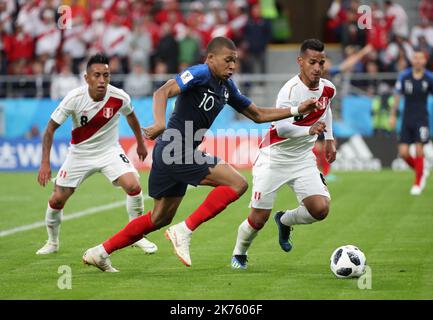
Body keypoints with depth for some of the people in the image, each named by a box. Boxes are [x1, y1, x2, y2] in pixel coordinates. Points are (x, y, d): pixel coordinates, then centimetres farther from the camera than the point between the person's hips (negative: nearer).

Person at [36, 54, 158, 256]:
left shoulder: (119, 98, -19)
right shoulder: (74, 98, -23)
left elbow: (130, 116, 6)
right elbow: (51, 127, -13)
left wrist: (140, 143, 19)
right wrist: (45, 163, -19)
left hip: (110, 151, 0)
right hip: (80, 153, 0)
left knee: (133, 187, -22)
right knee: (56, 201, -2)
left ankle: (137, 236, -1)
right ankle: (52, 242, 26)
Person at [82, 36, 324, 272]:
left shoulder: (226, 87, 15)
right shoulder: (201, 74, -12)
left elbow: (258, 115, 22)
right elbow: (163, 92, -25)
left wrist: (297, 111, 14)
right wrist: (160, 123, -42)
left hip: (168, 154, 10)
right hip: (176, 149, -10)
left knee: (161, 218, 19)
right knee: (238, 183, -13)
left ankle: (100, 253, 23)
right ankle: (185, 231, -13)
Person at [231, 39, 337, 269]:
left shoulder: (327, 89, -1)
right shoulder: (291, 90, -23)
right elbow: (281, 128, -34)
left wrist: (329, 139, 21)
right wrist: (309, 130, -49)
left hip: (303, 159, 5)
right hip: (274, 158, -5)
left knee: (320, 209, -14)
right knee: (258, 218, -3)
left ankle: (285, 221, 18)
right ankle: (239, 254, 28)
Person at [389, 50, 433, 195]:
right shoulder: (404, 76, -1)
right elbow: (397, 96, 8)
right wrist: (393, 115, 8)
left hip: (421, 119, -2)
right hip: (407, 119, 2)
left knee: (419, 149, -11)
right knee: (403, 152, -4)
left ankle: (418, 183, 3)